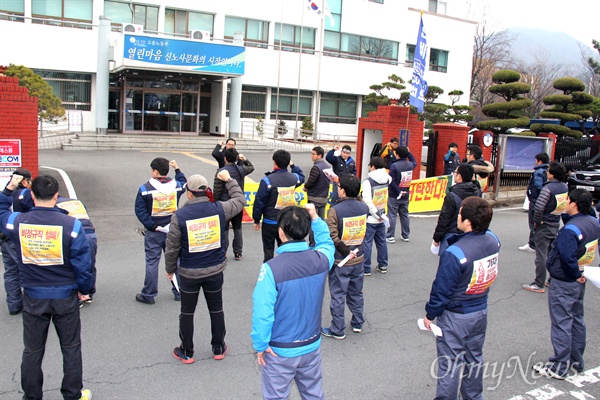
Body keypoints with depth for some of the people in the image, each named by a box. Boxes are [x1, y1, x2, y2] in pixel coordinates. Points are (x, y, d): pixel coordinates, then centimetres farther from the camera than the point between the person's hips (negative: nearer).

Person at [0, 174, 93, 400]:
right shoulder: (71, 225, -18)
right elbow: (82, 262, -13)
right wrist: (84, 289, 1)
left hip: (33, 297, 2)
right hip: (65, 296, -2)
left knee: (32, 350, 18)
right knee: (71, 348, 15)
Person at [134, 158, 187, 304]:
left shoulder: (145, 188, -11)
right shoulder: (176, 185, -2)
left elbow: (140, 210, -14)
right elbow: (184, 183, 22)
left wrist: (152, 226, -14)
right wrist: (177, 169, 24)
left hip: (154, 232, -3)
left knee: (152, 262, 5)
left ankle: (148, 295, 13)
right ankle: (179, 292, 22)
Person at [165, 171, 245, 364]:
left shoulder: (179, 216, -17)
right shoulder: (219, 209, -12)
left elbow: (172, 248, -10)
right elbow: (240, 199, 8)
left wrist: (170, 269, 7)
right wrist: (229, 180, 20)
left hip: (189, 273, -2)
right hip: (215, 270, 2)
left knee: (187, 312, 16)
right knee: (216, 310, 19)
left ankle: (186, 352, 29)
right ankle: (218, 348, 33)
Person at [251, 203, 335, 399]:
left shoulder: (271, 268, -26)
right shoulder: (321, 259, -13)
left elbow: (262, 311, -23)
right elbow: (327, 243, 13)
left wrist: (260, 344, -9)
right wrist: (315, 218, 7)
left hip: (280, 351, -4)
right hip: (312, 346, 4)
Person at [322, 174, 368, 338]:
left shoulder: (335, 210, -20)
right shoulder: (364, 208, -4)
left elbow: (333, 238, -24)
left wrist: (346, 252, -15)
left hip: (340, 262, -5)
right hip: (358, 260, 5)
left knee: (338, 296, 7)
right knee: (356, 293, 21)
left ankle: (337, 330, 18)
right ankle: (358, 323, 35)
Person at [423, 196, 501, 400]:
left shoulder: (454, 254, -31)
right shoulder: (493, 241, -11)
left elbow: (442, 290, -21)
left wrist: (429, 314, -6)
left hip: (455, 318, -7)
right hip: (481, 312, 7)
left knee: (450, 364, 8)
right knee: (474, 358, 24)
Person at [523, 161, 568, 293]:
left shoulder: (548, 188, -20)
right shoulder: (565, 187, 3)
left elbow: (539, 207, -28)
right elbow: (566, 205, 13)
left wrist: (537, 221, -15)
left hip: (544, 226, -7)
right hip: (556, 225, 7)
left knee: (541, 256, -2)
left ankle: (539, 285, 2)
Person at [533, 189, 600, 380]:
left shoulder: (570, 229, -27)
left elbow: (567, 257, -33)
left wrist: (575, 275, -17)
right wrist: (580, 273, 13)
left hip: (564, 283, -9)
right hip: (578, 280, 9)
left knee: (561, 323, 1)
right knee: (577, 320, 19)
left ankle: (559, 367, 10)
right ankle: (577, 361, 32)